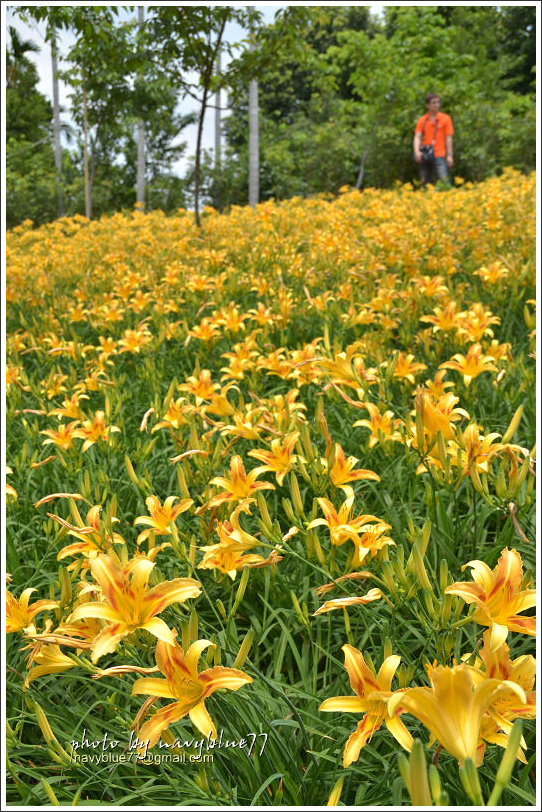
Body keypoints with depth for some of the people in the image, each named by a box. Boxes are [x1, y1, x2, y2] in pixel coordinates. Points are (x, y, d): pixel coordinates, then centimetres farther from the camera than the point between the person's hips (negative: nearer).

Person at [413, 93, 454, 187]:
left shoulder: (446, 118, 6)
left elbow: (449, 138, 2)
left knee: (444, 181, -15)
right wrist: (416, 151, -16)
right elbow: (417, 137, 2)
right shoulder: (422, 120, 9)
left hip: (439, 155, -2)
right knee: (425, 183, 5)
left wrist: (449, 155, -6)